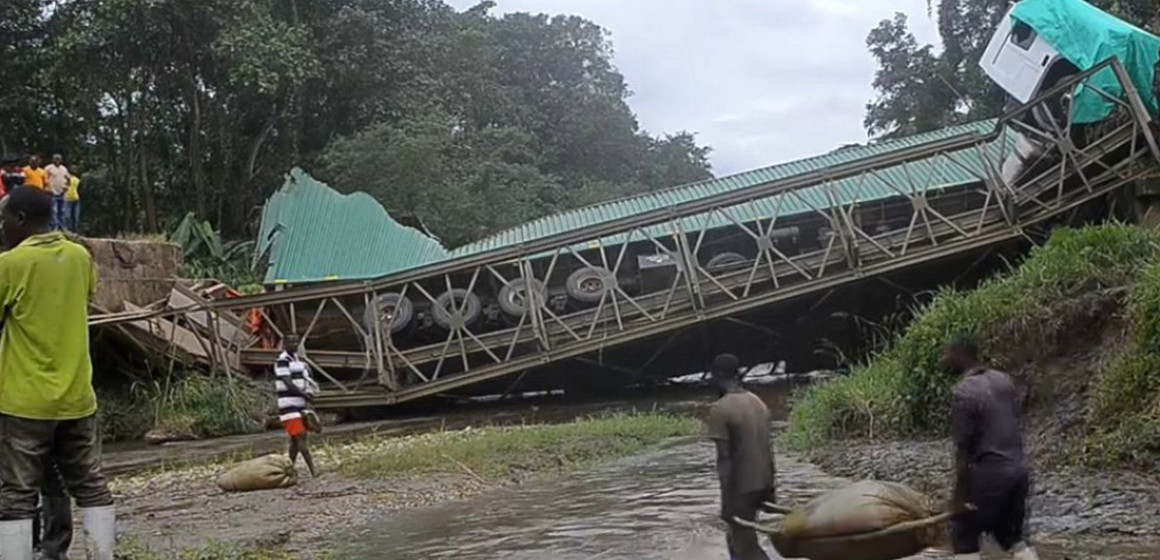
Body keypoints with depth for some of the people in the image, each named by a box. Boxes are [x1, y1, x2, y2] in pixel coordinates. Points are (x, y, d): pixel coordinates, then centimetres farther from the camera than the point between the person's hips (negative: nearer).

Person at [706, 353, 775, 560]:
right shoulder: (758, 402, 7)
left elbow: (724, 458, -19)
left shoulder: (720, 409, -16)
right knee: (738, 538, 23)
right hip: (761, 484, 8)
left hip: (741, 487, -8)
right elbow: (768, 448, 11)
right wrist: (770, 489, 18)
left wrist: (726, 501, -16)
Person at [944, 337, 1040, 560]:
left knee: (963, 535, 7)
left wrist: (959, 494, -12)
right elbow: (1015, 426, 14)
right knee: (1011, 535, 21)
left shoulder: (964, 392, -17)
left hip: (989, 473, -8)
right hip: (1018, 469, 8)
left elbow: (963, 449, -17)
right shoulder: (1004, 380, 7)